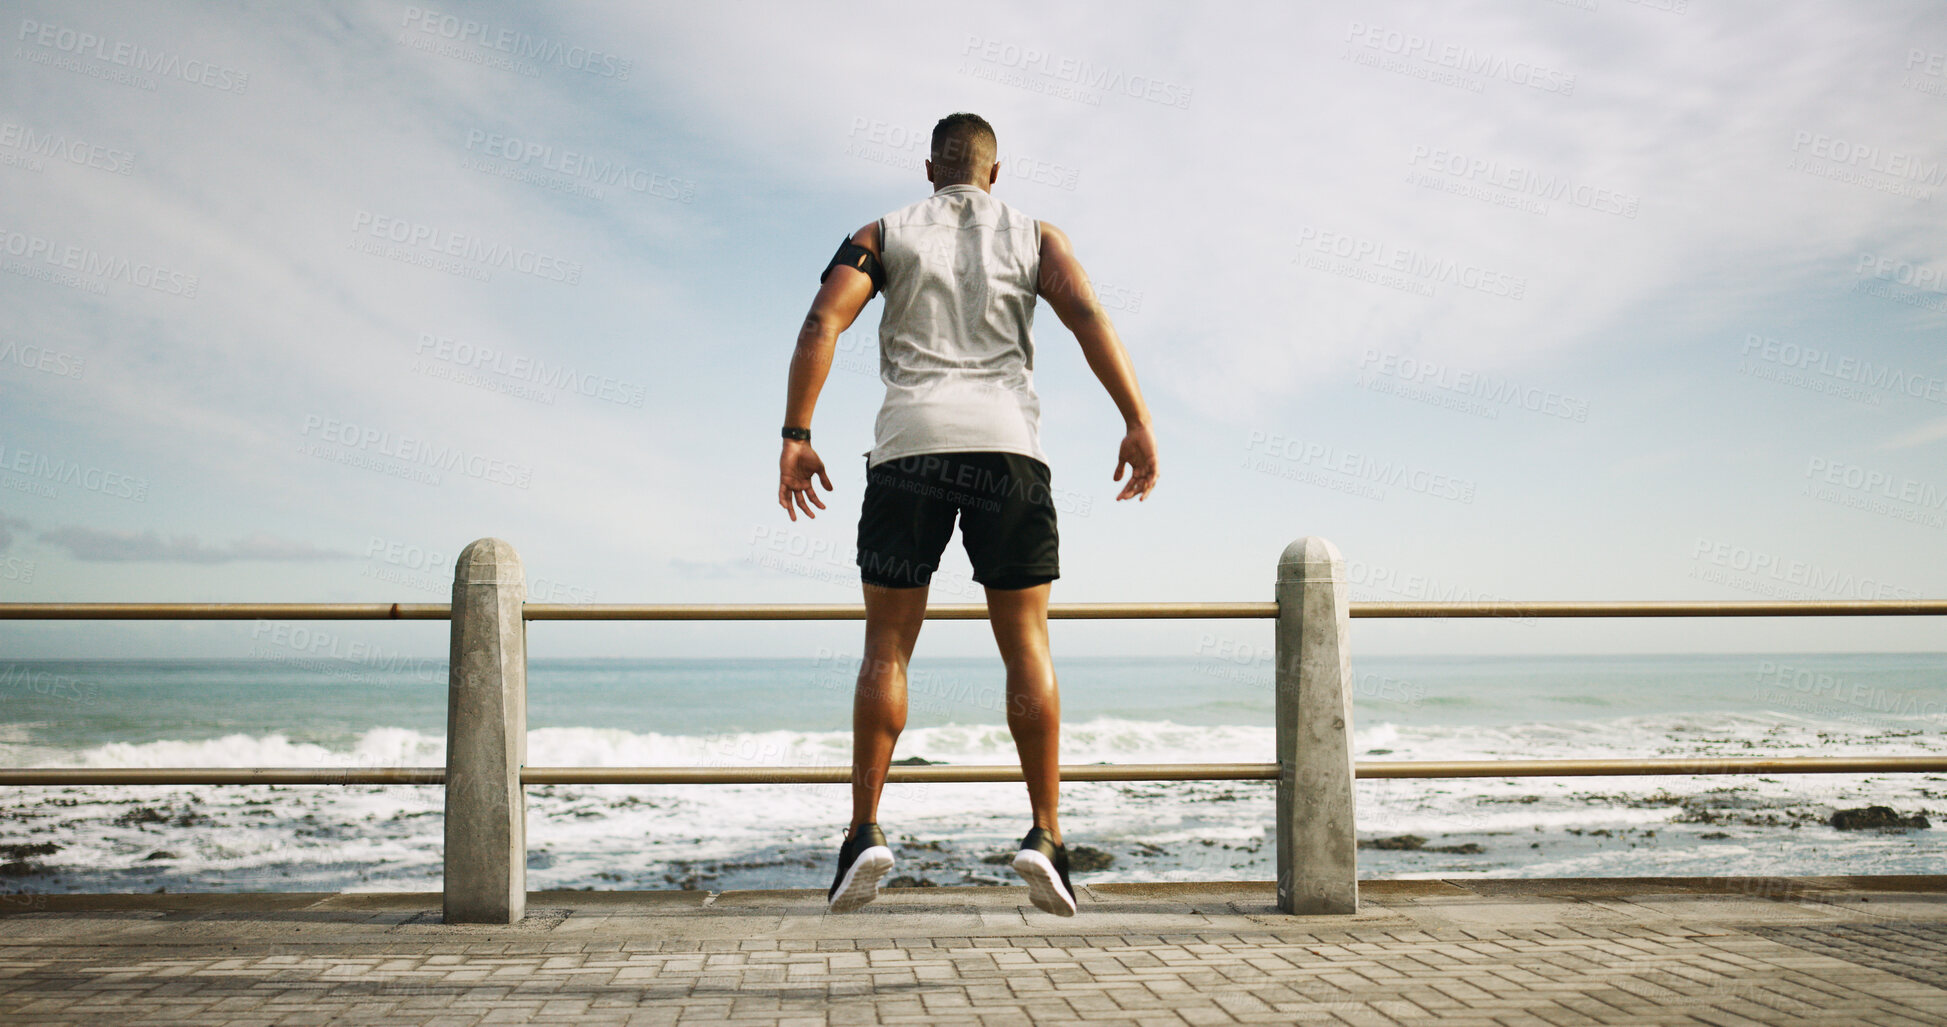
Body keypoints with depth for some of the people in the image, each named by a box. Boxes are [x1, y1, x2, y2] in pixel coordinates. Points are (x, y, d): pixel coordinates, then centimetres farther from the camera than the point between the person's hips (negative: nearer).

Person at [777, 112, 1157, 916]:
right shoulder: (1034, 235, 16)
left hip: (909, 444, 0)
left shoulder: (885, 233, 16)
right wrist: (1138, 425, -7)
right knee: (1026, 647, 5)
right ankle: (1045, 835, -2)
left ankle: (865, 831, -2)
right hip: (1006, 444, 0)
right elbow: (1088, 317, -2)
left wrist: (795, 438, -2)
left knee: (887, 646, 6)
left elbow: (822, 322, 0)